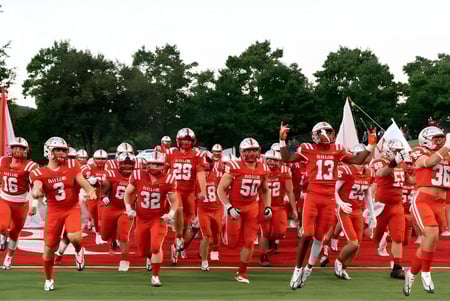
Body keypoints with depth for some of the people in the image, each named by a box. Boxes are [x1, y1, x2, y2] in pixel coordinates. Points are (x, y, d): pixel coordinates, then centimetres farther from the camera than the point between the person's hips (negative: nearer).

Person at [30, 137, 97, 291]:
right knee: (49, 248, 6)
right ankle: (49, 279, 31)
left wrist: (90, 190, -28)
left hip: (72, 208, -1)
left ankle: (79, 250, 9)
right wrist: (36, 192, -44)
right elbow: (36, 188, -19)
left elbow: (82, 182, -6)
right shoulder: (40, 173, -5)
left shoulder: (71, 165, -2)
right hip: (54, 211, 1)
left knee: (74, 236, -29)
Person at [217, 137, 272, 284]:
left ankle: (242, 273, 15)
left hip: (252, 207, 4)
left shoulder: (263, 169, 2)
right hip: (235, 206, -4)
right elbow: (221, 189, -10)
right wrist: (229, 207, -19)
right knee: (232, 243, -3)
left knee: (249, 241, 1)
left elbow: (265, 191, 17)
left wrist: (267, 207, 3)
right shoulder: (234, 167, -14)